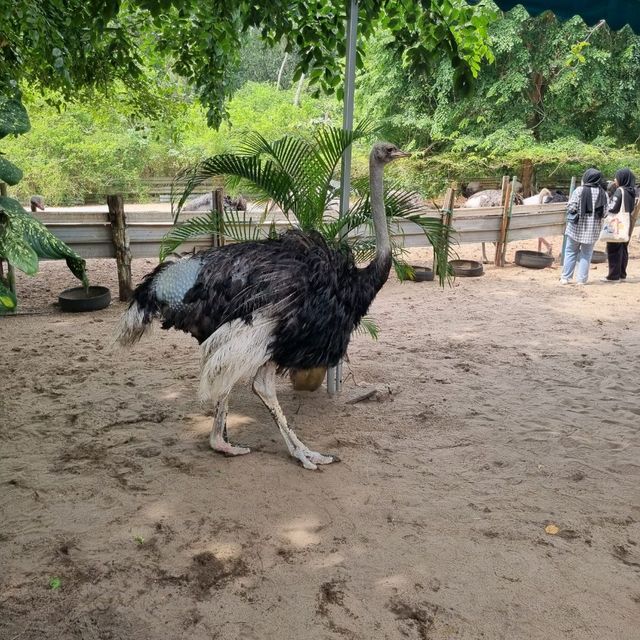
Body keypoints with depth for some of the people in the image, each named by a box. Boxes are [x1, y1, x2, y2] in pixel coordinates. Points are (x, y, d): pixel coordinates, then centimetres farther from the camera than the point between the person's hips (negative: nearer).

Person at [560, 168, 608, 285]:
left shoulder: (579, 190, -10)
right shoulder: (603, 194, 0)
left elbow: (571, 207, -14)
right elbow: (605, 212, -1)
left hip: (576, 227, -2)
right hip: (593, 229, 2)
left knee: (570, 252, 10)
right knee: (586, 254, 11)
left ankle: (565, 278, 10)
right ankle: (582, 279, 11)